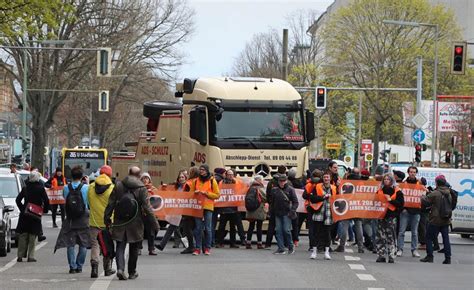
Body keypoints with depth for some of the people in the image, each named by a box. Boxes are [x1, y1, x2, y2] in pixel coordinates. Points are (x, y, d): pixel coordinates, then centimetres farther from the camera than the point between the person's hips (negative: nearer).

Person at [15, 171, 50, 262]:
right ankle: (30, 256, -1)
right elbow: (46, 201, -10)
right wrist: (44, 210, 5)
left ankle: (20, 256, 7)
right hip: (36, 215, -3)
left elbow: (18, 200, 3)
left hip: (24, 215, 3)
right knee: (32, 237, 3)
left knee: (23, 235, 9)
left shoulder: (25, 188, 3)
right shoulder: (40, 189, -8)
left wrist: (22, 209, 12)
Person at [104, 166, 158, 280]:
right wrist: (154, 223, -2)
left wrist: (107, 219, 9)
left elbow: (110, 204, 1)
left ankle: (120, 268, -17)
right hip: (135, 224, -1)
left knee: (120, 247, 5)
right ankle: (132, 272, 23)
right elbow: (146, 208, -9)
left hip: (119, 224, 1)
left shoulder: (118, 186, 0)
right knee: (134, 249, 14)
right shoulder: (141, 189, -7)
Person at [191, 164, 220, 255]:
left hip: (208, 207, -2)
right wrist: (195, 193, -3)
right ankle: (197, 248, 1)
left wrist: (206, 193, -11)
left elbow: (217, 195, 1)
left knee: (208, 228, -1)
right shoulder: (195, 181, 11)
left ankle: (207, 248, 6)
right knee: (198, 228, -1)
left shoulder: (212, 181, 4)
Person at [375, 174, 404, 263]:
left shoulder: (397, 191, -1)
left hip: (391, 216, -4)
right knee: (380, 237, 1)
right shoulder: (380, 190, 12)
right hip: (381, 216, 4)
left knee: (391, 237, -3)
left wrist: (390, 200, -15)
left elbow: (401, 203, -7)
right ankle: (381, 256, 6)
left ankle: (392, 256, 1)